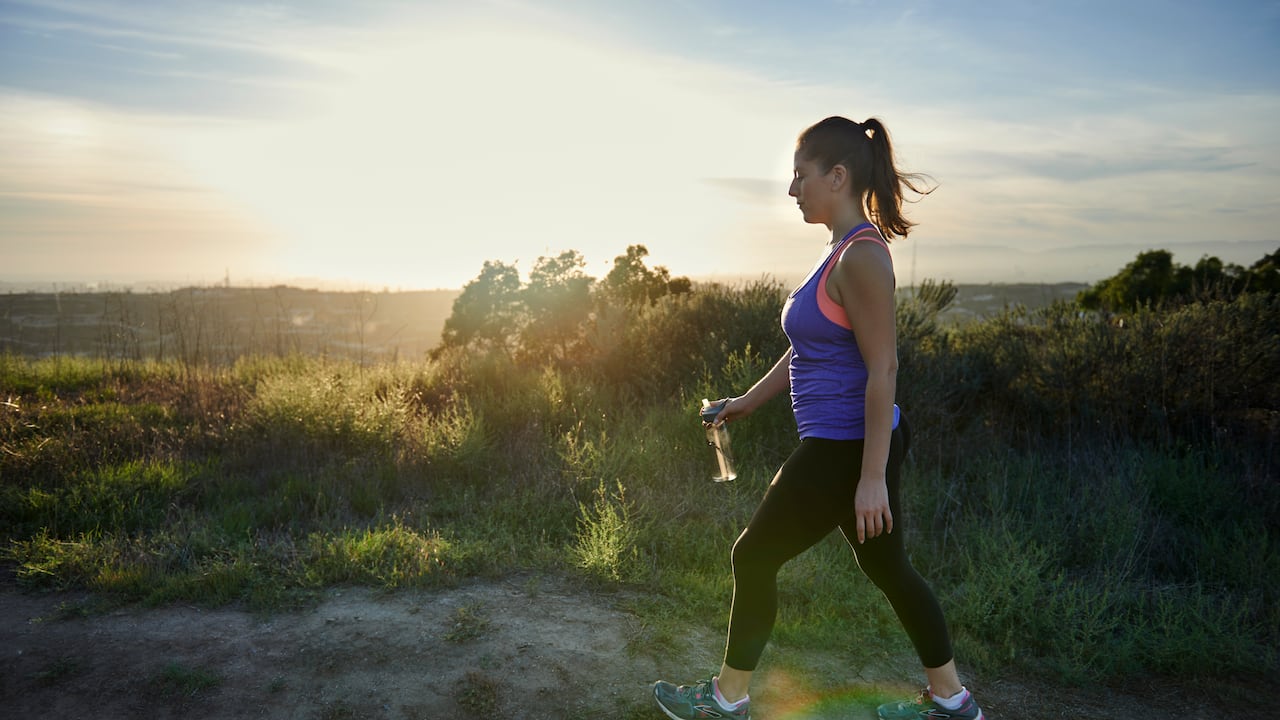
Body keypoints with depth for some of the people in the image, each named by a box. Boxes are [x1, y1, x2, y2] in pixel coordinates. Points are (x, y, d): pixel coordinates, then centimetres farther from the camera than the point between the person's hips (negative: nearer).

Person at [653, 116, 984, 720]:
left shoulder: (861, 256, -19)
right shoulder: (845, 251, 11)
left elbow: (883, 367, -23)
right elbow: (810, 349, 19)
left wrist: (872, 477, -23)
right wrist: (751, 400, 23)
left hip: (844, 450, -10)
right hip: (859, 445, 10)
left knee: (754, 558, 5)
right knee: (886, 567, 19)